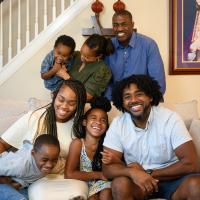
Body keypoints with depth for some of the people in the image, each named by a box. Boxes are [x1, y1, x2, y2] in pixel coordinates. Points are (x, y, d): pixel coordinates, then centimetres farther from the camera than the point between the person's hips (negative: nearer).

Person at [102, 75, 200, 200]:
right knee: (120, 184, -31)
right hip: (137, 180, 1)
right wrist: (132, 172, -32)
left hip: (172, 178, 0)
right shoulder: (118, 124, -7)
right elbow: (108, 168, -11)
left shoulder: (170, 119, -13)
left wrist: (149, 174, -19)